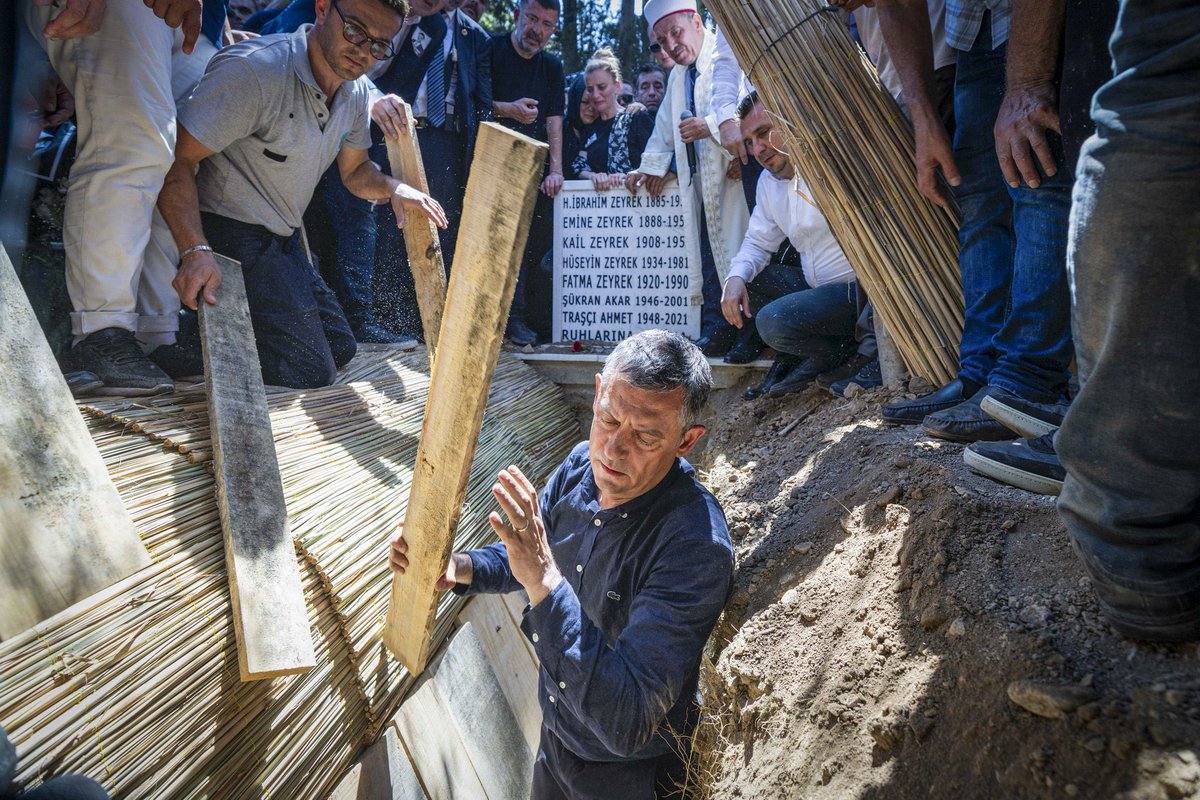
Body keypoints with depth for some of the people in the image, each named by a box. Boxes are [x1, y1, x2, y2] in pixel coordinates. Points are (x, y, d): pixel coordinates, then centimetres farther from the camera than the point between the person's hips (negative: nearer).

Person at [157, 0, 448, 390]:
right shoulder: (255, 69, -22)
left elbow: (354, 170, 18)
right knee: (310, 372, -16)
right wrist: (195, 251, -38)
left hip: (282, 241, 9)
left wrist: (392, 187, -6)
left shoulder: (356, 91, 4)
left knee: (341, 348, 15)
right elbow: (176, 160, -24)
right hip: (230, 235, -9)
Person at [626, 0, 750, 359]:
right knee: (710, 256, 6)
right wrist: (652, 167, 19)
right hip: (702, 179, 8)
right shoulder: (677, 77, 23)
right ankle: (717, 329, 10)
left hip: (737, 172, -8)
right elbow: (665, 128, 30)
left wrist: (711, 126, -21)